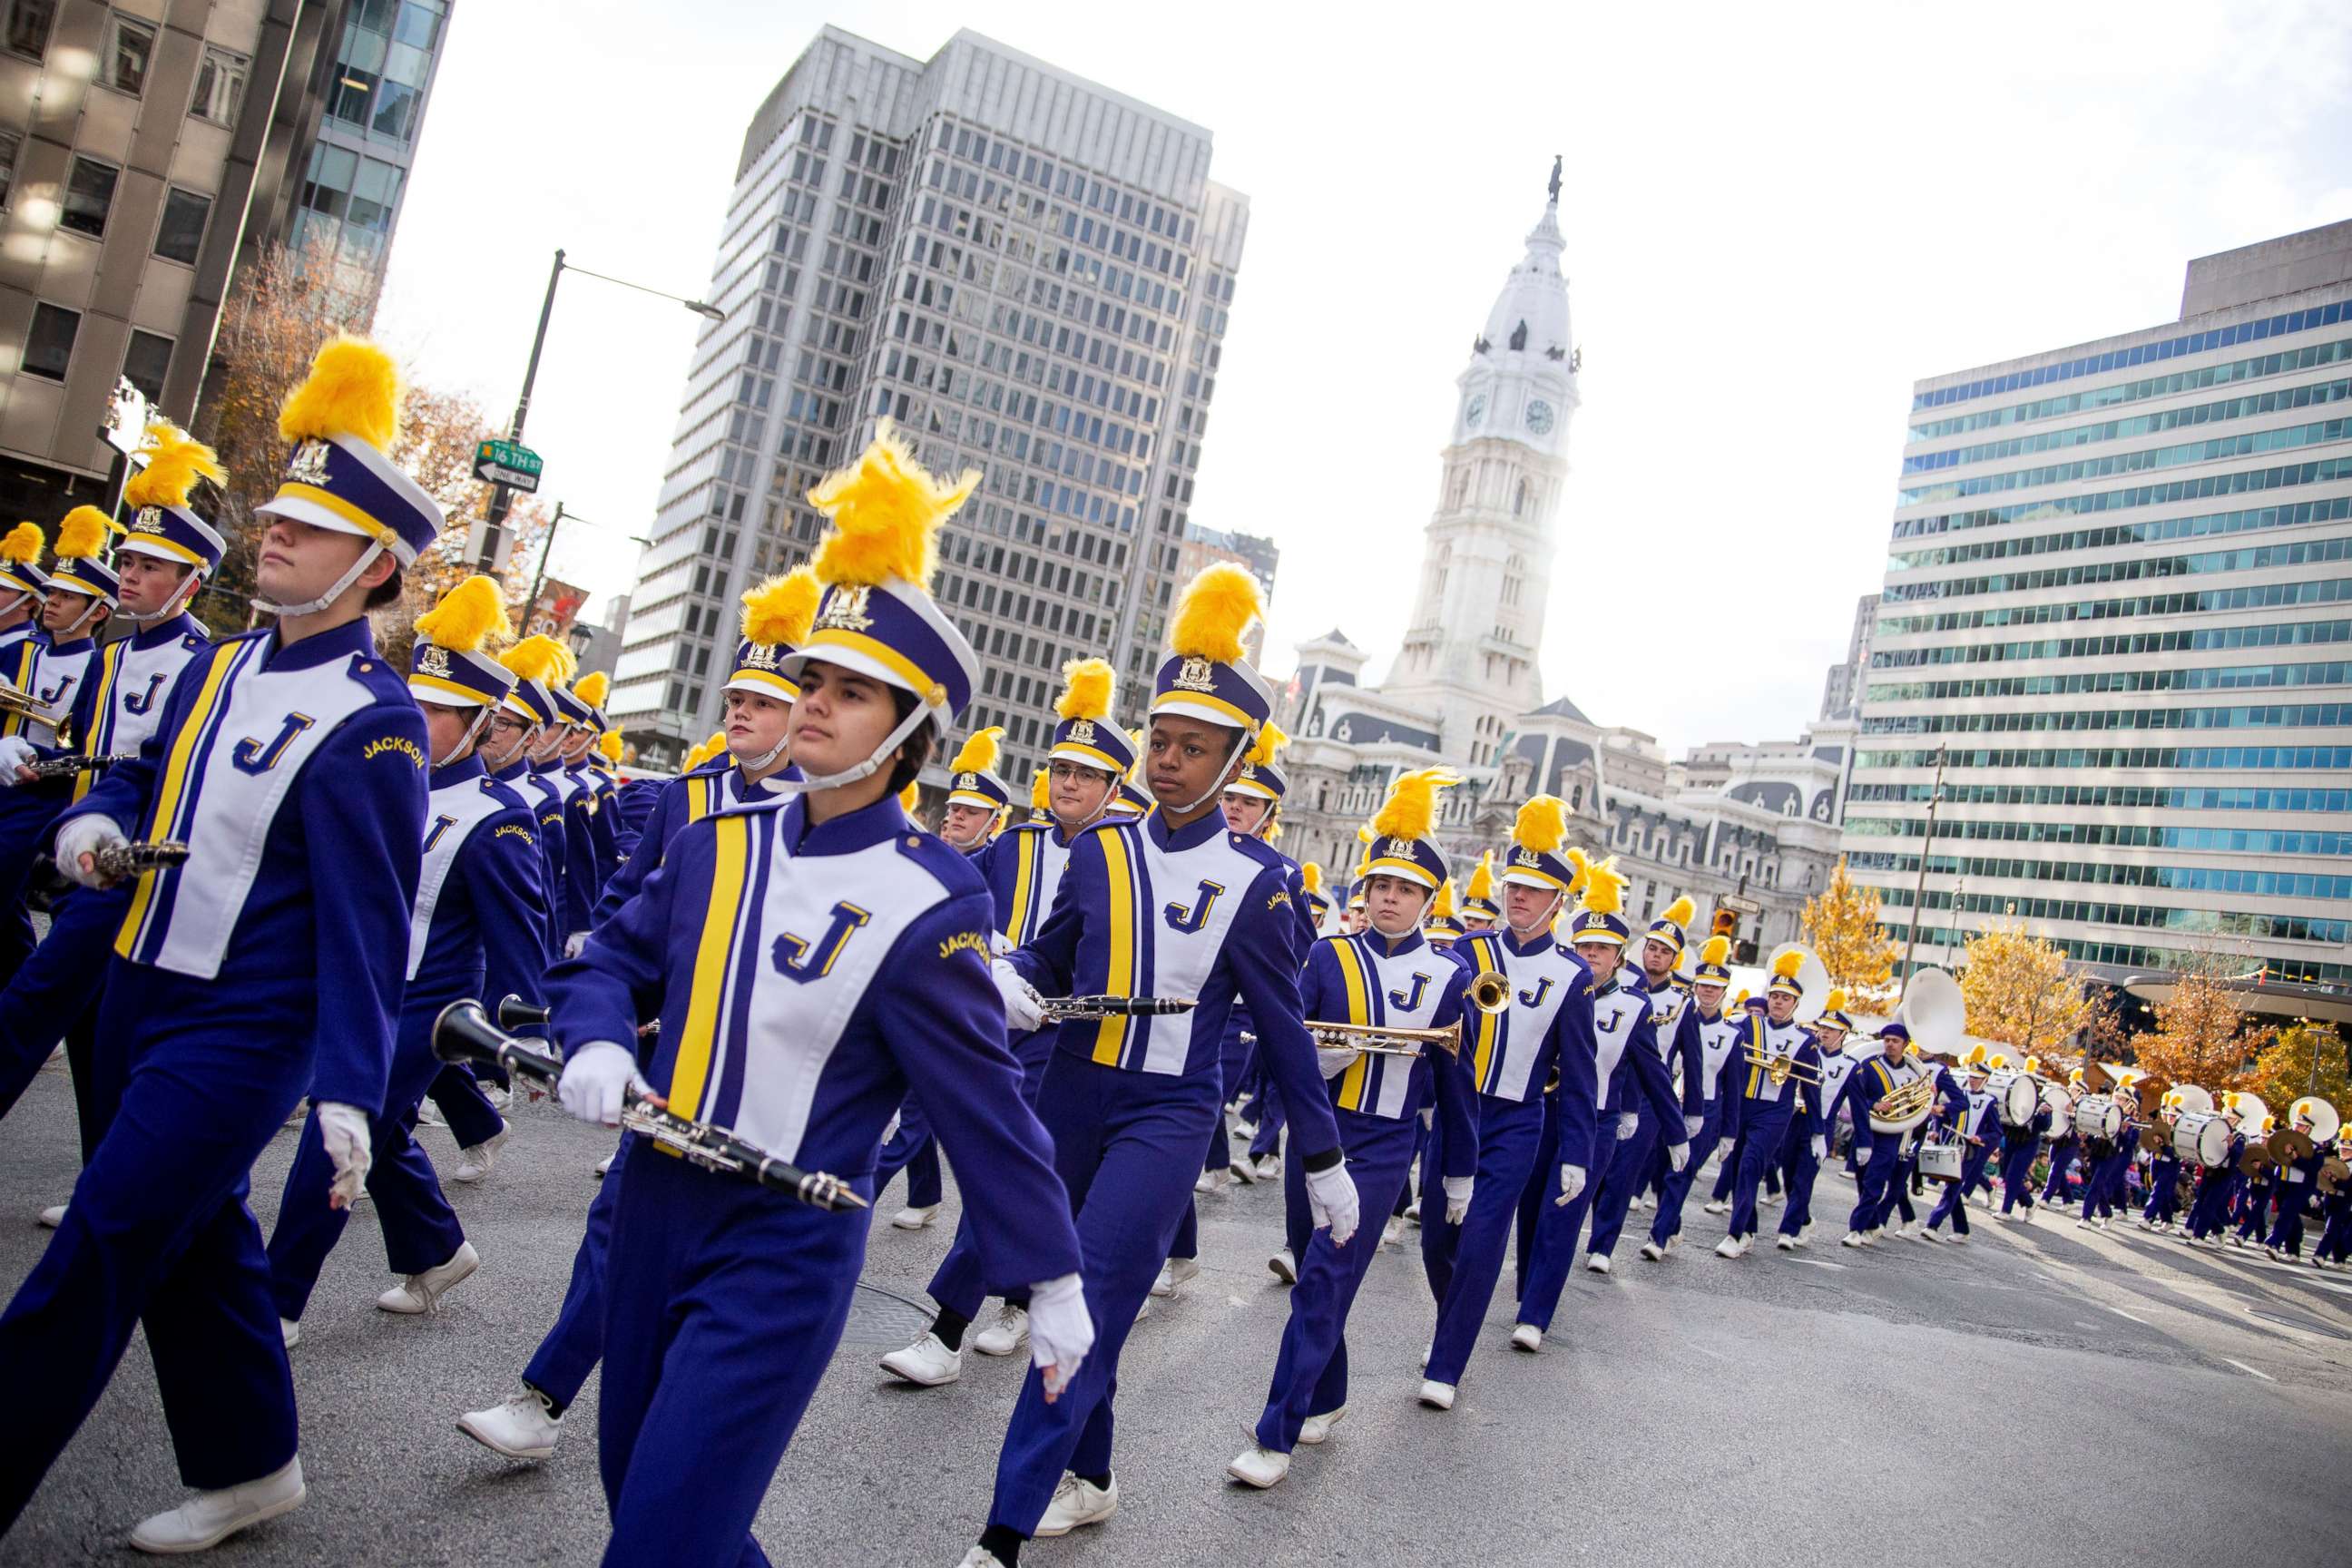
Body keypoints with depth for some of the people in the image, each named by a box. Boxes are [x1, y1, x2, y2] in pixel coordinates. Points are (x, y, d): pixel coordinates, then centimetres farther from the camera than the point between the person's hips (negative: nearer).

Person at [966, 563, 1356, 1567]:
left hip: (1165, 1116, -4)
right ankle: (1091, 1481, 36)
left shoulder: (1255, 881, -8)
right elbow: (1050, 958, 10)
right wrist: (1009, 982, -15)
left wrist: (1325, 1162, 3)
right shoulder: (1102, 847, 1)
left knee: (1086, 1311, -10)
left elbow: (1282, 1027, -1)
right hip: (1069, 1097, 4)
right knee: (1073, 1300, 15)